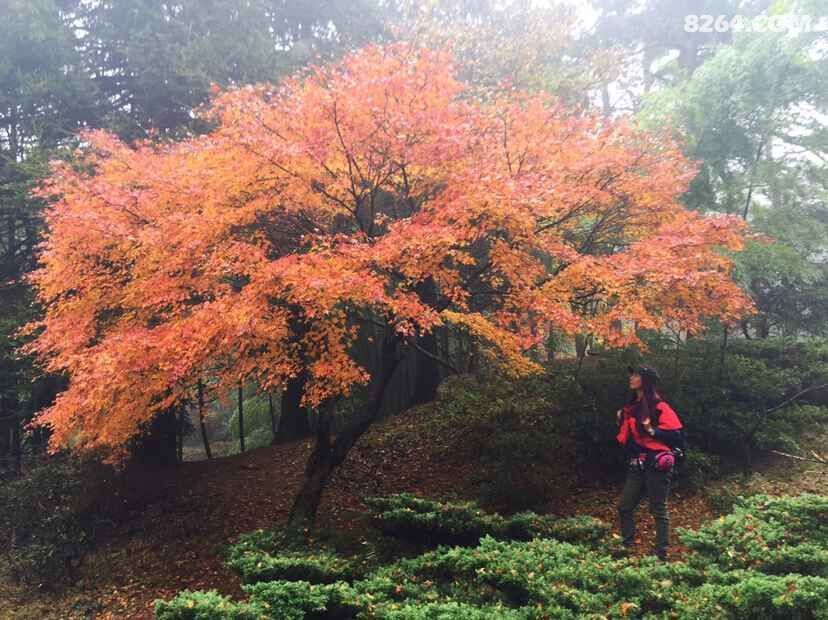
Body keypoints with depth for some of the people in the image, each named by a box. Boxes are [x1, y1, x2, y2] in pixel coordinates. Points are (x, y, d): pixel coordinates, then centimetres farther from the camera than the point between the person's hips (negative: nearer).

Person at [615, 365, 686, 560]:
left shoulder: (659, 407, -9)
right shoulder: (632, 407, 14)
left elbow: (676, 435, -14)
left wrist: (652, 430, -24)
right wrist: (622, 422, 6)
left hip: (656, 466, -8)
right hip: (636, 466, 8)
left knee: (658, 510, 1)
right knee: (624, 507, 9)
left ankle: (662, 553, 10)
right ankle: (626, 547, 19)